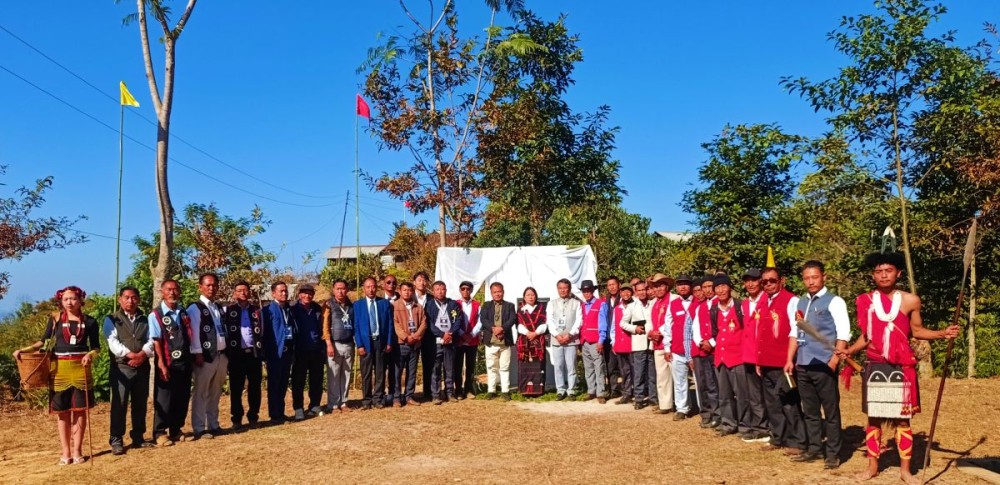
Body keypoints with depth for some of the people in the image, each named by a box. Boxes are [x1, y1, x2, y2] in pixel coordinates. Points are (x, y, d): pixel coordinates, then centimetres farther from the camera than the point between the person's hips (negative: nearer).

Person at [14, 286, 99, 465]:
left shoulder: (89, 321, 2)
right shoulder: (55, 319, 2)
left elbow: (96, 346, 4)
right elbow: (43, 342, 9)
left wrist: (90, 355, -16)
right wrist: (23, 350, -4)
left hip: (80, 368, 0)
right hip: (60, 367, 0)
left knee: (80, 410, 1)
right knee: (62, 411, 5)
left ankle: (77, 450, 10)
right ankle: (65, 452, 12)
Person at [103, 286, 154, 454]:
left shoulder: (145, 320, 16)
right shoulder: (111, 319, 5)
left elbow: (151, 340, 4)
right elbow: (113, 342, -8)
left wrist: (142, 354, -15)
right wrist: (130, 354, -18)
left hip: (142, 367, 4)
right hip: (121, 367, -4)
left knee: (140, 403, 9)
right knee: (119, 404, -5)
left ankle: (138, 437, 17)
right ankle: (116, 440, 0)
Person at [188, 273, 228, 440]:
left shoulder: (219, 308, 16)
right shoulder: (195, 308, -5)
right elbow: (194, 332, -13)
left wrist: (227, 354, 12)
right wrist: (198, 354, -20)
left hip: (221, 355, 7)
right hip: (206, 356, -7)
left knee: (215, 393, 14)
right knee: (201, 393, -2)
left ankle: (213, 425, 21)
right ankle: (200, 429, 2)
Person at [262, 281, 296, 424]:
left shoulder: (289, 309, 14)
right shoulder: (268, 310, -7)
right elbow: (265, 332, -11)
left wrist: (293, 350, 10)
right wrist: (267, 352, -15)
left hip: (288, 351, 6)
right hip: (275, 352, -6)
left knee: (283, 384, 12)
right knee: (274, 384, 0)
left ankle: (281, 413, 20)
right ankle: (274, 415, 5)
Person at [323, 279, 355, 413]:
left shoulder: (351, 306, 13)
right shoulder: (329, 305, 1)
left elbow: (355, 325, 13)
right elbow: (325, 325, -4)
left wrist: (356, 343, 5)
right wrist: (329, 344, -12)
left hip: (349, 345, 4)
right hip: (335, 344, -4)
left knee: (346, 376, 6)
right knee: (333, 376, -2)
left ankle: (343, 403, 14)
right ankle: (333, 405, 4)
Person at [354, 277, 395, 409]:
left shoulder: (385, 303, 7)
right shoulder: (358, 304, 4)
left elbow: (390, 324, 5)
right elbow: (356, 326, 0)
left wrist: (389, 343, -2)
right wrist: (359, 345, -8)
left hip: (381, 342, 1)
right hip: (366, 342, -1)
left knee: (380, 373, 4)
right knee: (366, 373, 4)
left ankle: (378, 399, 12)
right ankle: (366, 400, 12)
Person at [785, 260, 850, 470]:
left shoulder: (834, 302, -5)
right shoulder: (800, 303, 14)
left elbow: (843, 334, -9)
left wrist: (834, 361, -16)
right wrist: (790, 360, 9)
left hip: (824, 365, -6)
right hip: (803, 365, 6)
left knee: (830, 411, 2)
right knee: (810, 411, 13)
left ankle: (833, 453, 10)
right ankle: (814, 449, 23)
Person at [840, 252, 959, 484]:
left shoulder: (910, 300, -1)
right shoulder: (865, 301, 2)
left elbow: (917, 330, 8)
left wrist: (943, 333, -7)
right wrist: (849, 351, -3)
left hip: (901, 368, -1)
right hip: (874, 368, 1)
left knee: (902, 419, 4)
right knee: (873, 418, 9)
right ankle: (872, 466, 21)